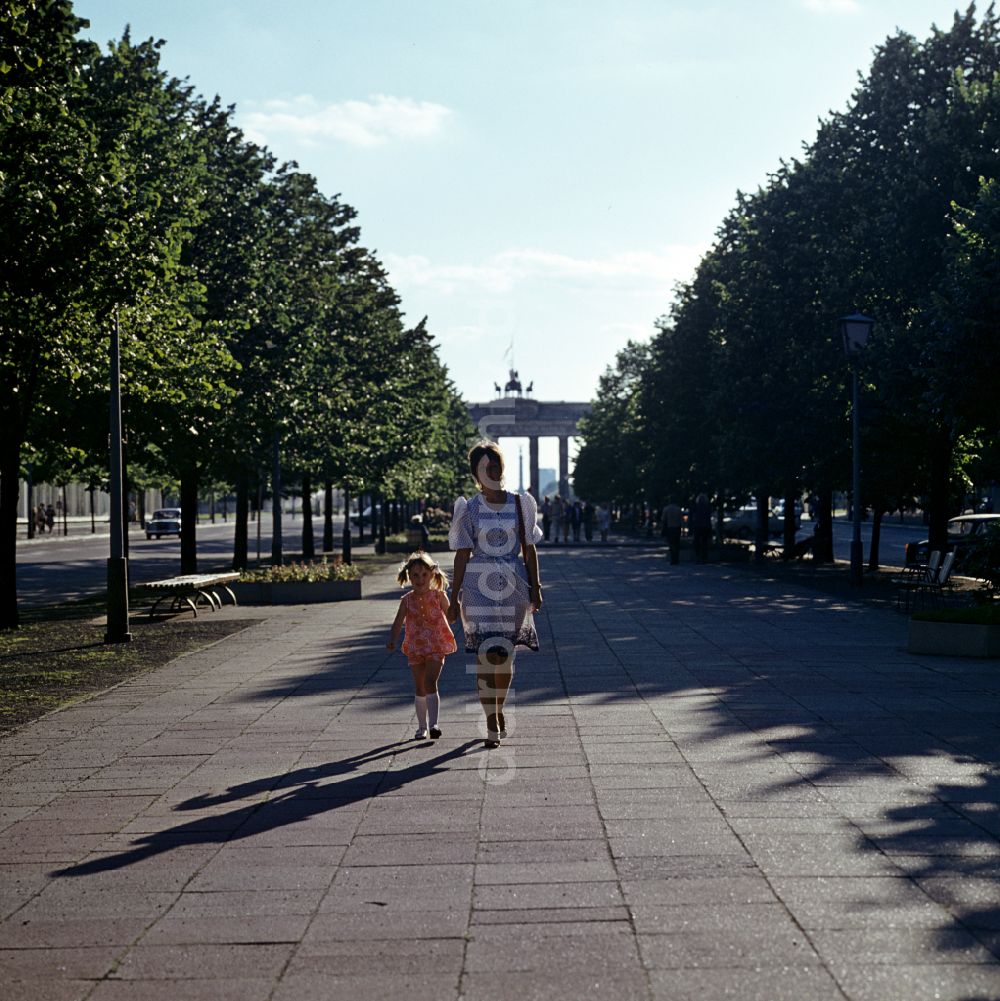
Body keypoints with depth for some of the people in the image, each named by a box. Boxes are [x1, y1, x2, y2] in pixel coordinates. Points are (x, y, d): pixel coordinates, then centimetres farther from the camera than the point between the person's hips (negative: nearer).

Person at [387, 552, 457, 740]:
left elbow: (450, 616, 4)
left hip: (436, 648, -3)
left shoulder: (439, 596, -3)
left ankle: (433, 724, -21)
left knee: (430, 684, -17)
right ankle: (422, 726, 22)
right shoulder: (407, 600, 1)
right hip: (415, 648, 3)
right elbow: (398, 623, -4)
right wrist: (392, 640, -19)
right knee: (419, 688, 10)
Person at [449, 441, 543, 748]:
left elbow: (529, 549, 9)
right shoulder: (469, 508, 1)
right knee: (487, 655, -7)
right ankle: (492, 723, 2)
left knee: (504, 655, 4)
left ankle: (499, 709, 29)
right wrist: (455, 596, -1)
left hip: (513, 585, 2)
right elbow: (462, 554, 1)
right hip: (479, 585, -2)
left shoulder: (520, 503, 6)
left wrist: (535, 587, 5)